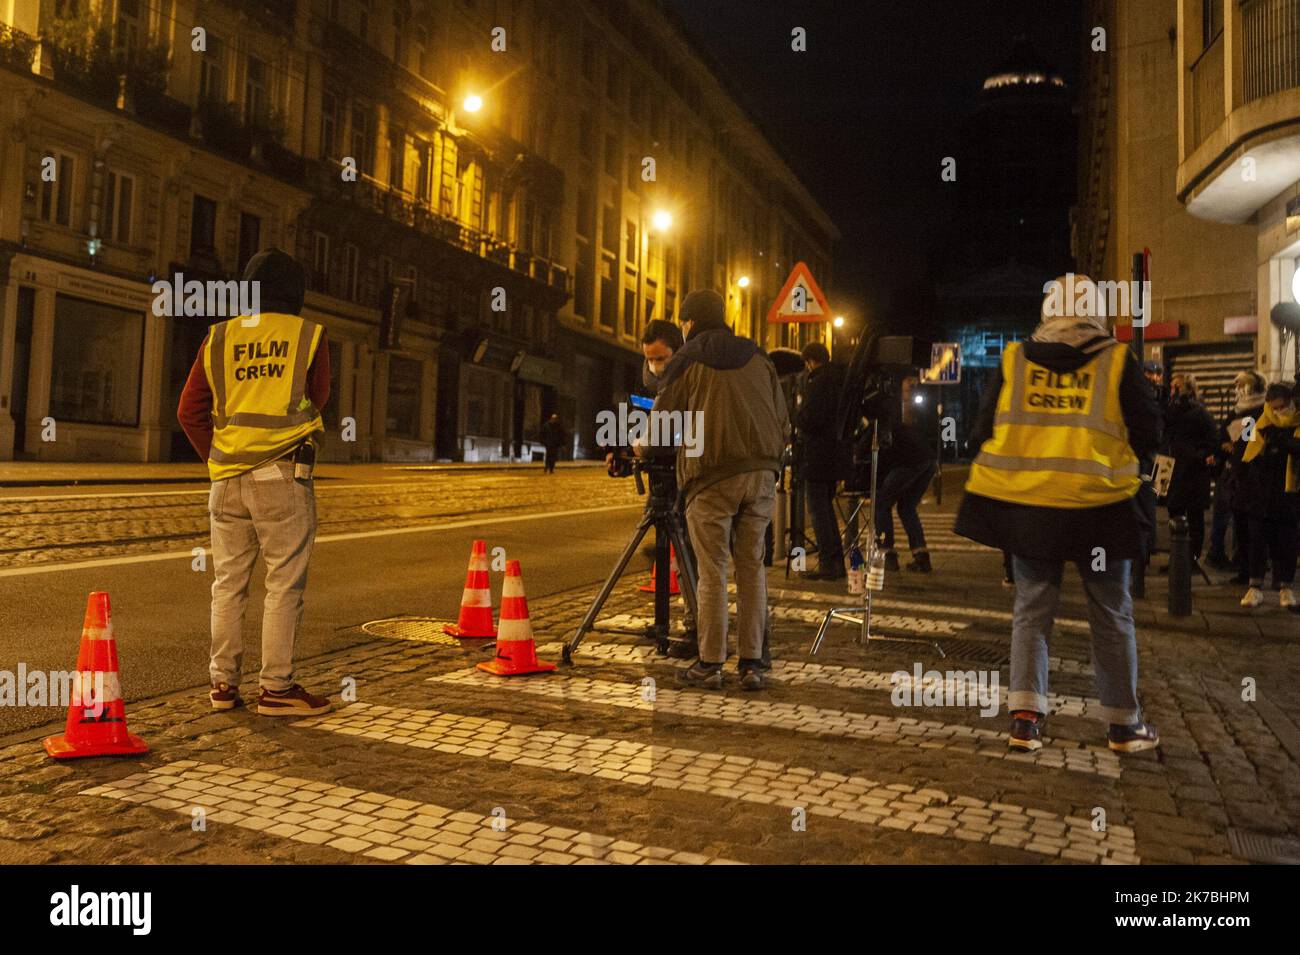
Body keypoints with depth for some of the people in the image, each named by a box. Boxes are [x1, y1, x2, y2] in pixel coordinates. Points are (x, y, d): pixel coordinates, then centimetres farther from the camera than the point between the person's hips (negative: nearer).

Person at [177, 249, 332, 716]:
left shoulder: (219, 338, 8)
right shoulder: (309, 336, 0)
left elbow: (190, 411, 7)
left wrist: (216, 458, 15)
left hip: (227, 480, 4)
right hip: (283, 476, -4)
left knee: (228, 583, 11)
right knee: (284, 584, 0)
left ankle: (223, 683, 18)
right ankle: (276, 687, 2)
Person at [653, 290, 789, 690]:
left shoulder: (687, 362, 5)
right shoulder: (758, 359, 15)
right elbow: (783, 424, 14)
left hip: (712, 477, -4)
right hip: (761, 475, 4)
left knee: (712, 573, 1)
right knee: (752, 568, 8)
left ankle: (710, 664, 4)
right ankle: (752, 663, 8)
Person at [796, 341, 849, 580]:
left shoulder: (817, 383, -16)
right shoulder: (841, 380, 11)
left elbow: (808, 421, -22)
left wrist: (797, 413, -1)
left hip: (818, 455, -9)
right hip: (837, 451, 9)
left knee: (819, 509, -3)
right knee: (826, 506, 18)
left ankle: (828, 564, -2)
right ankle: (837, 563, 21)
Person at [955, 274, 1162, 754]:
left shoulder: (1013, 360, -1)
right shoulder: (1118, 362, -6)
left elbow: (983, 432, 1)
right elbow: (1149, 435, -2)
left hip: (1024, 504, 2)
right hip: (1098, 505, -1)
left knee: (1031, 609, 12)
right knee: (1111, 616, 13)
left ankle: (1025, 717, 5)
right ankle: (1124, 723, 22)